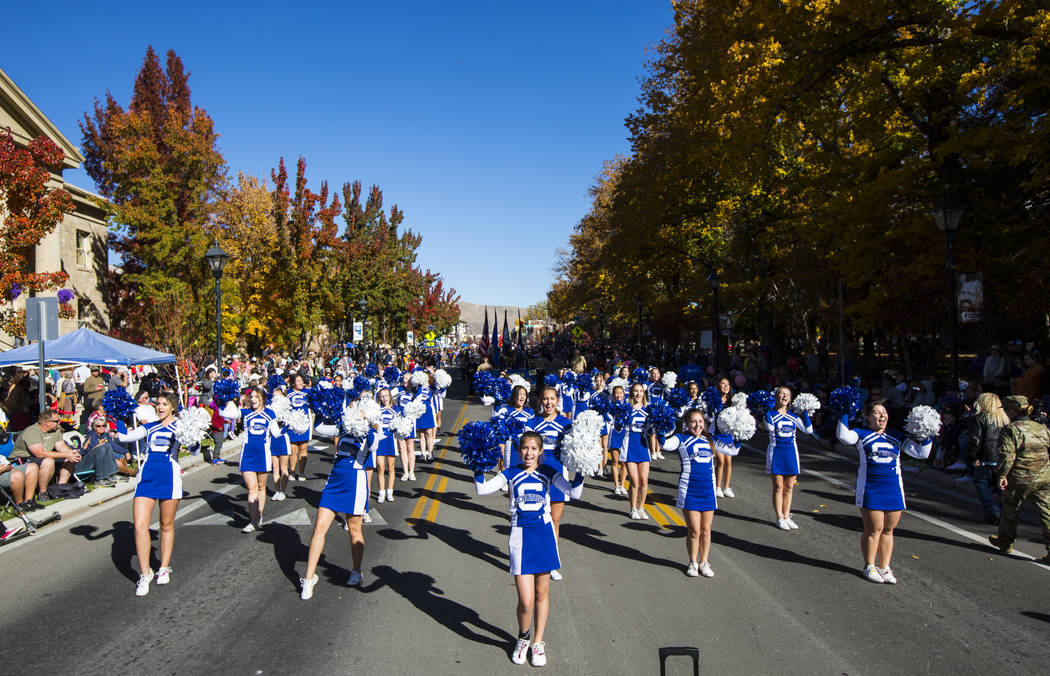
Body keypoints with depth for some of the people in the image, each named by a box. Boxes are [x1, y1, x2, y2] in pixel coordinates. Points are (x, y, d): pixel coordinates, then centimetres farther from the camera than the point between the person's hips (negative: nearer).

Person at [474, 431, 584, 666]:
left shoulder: (548, 473, 2)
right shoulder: (510, 474, 0)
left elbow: (574, 493, -5)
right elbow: (482, 489, -8)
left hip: (544, 534, 2)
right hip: (520, 535, -1)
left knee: (542, 593, 13)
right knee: (526, 600, -6)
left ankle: (538, 642, 33)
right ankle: (523, 637, 25)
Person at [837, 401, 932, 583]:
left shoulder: (896, 437, 12)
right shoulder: (862, 434, 1)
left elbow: (922, 453, 12)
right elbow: (844, 436, -19)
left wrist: (927, 436, 1)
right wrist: (845, 415, -17)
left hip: (893, 488, 4)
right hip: (870, 488, -4)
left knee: (888, 530, 8)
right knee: (874, 529, -2)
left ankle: (885, 568, 20)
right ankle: (869, 567, 13)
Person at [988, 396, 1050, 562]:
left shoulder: (1010, 430, -10)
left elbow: (1007, 455, -19)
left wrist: (1002, 475, -18)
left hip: (1019, 480, -4)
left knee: (1010, 511, 13)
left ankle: (1005, 542, 28)